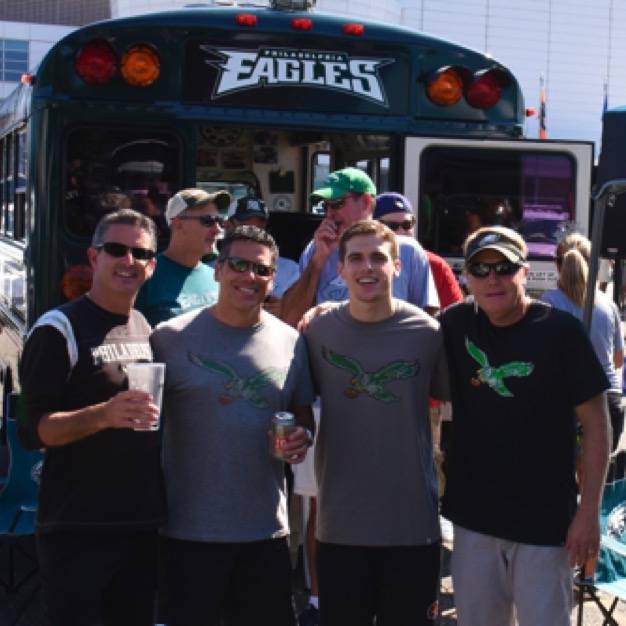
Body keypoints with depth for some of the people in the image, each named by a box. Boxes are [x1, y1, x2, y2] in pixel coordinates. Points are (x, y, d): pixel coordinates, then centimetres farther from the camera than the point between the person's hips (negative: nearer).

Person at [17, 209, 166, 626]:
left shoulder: (146, 329, 14)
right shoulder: (59, 329, -8)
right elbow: (32, 429, -15)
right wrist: (104, 415, -30)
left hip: (142, 527, 7)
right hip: (78, 531, -7)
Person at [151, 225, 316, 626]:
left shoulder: (289, 342, 6)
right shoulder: (172, 337, -3)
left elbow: (304, 414, 17)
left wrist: (303, 437, -7)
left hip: (267, 531, 3)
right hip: (189, 531, -3)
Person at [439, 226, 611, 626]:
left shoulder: (561, 330, -10)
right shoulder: (455, 325, 1)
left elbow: (595, 424, -7)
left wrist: (589, 512, -10)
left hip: (545, 521, -3)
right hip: (473, 517, 4)